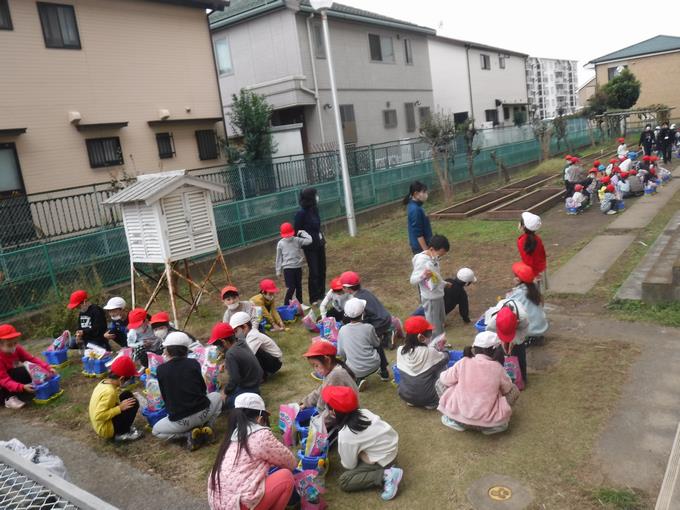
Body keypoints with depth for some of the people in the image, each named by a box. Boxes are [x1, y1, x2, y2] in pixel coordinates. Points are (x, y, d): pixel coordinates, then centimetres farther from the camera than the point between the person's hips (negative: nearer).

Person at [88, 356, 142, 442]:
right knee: (133, 403, -12)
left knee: (127, 395, 10)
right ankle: (121, 434, -1)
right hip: (105, 429, -9)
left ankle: (125, 426, 12)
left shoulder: (103, 382, -2)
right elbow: (99, 416, -33)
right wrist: (120, 408, -25)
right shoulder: (109, 391, -30)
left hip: (100, 425, 9)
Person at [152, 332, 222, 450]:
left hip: (180, 421, -1)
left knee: (156, 431, 30)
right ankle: (206, 428, 11)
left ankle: (190, 433, 6)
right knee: (216, 396, 33)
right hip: (203, 412, 2)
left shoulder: (161, 369, -3)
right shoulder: (194, 363, 0)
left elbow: (164, 397, 6)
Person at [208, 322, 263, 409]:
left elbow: (234, 379, -25)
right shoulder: (241, 343, -1)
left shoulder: (230, 354, -26)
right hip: (255, 381, 9)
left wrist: (225, 393, -10)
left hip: (248, 388, -9)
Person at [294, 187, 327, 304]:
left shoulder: (314, 209, 1)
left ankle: (321, 294, 28)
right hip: (310, 247, -7)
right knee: (314, 272, -2)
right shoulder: (301, 213, -19)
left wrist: (322, 238, 11)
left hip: (319, 244, 7)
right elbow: (296, 231, -13)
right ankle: (314, 299, 11)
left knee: (322, 270, 14)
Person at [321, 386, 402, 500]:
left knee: (344, 481, -5)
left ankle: (386, 475, -12)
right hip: (391, 444, 8)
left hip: (383, 458, -8)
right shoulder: (362, 412, -8)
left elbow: (349, 465, -10)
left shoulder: (345, 435, -25)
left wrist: (342, 462, 12)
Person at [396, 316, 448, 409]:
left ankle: (411, 400, 16)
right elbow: (445, 358, -1)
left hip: (405, 395, 4)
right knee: (442, 365, 11)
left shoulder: (400, 350, -10)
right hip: (427, 398, -4)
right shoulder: (430, 352, -20)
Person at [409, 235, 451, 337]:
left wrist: (444, 283, 34)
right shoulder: (421, 261, -24)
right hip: (430, 299, -9)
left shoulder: (433, 258, 2)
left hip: (439, 296, 9)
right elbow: (412, 280, -26)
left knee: (441, 322, 23)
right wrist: (423, 275, -45)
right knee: (434, 326, 2)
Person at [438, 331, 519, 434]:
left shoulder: (463, 363, -4)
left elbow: (444, 380, 8)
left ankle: (456, 421, 13)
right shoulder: (497, 368, -4)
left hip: (460, 415, 1)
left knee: (440, 383, 20)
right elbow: (509, 390, 11)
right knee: (514, 391, 18)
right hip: (489, 420, 0)